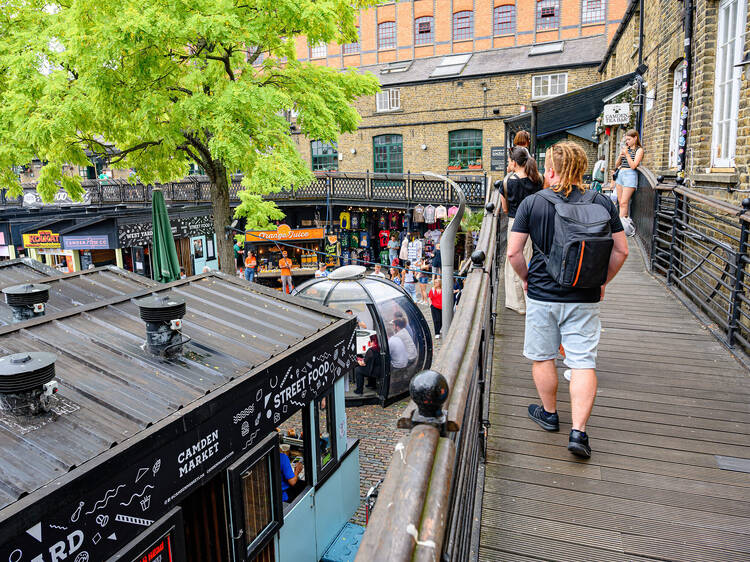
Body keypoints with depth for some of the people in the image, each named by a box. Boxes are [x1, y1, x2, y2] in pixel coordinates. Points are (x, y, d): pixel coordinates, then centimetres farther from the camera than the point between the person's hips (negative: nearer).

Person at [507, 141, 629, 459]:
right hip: (584, 298, 1)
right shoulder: (601, 203, -2)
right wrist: (602, 281, 15)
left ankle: (549, 414, 33)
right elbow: (621, 251, 3)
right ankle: (578, 432, 3)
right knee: (583, 362, 6)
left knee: (543, 357, 16)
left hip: (542, 294, -1)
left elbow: (513, 252, -8)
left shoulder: (532, 203, -7)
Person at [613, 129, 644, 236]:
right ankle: (627, 222, 8)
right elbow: (617, 164, 19)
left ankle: (620, 223, -14)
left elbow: (633, 166, -11)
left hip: (630, 175, -7)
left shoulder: (639, 150, 0)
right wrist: (620, 155, 1)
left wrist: (627, 154, -12)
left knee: (624, 202, -12)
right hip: (620, 174, 7)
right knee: (620, 202, 3)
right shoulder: (625, 148, 17)